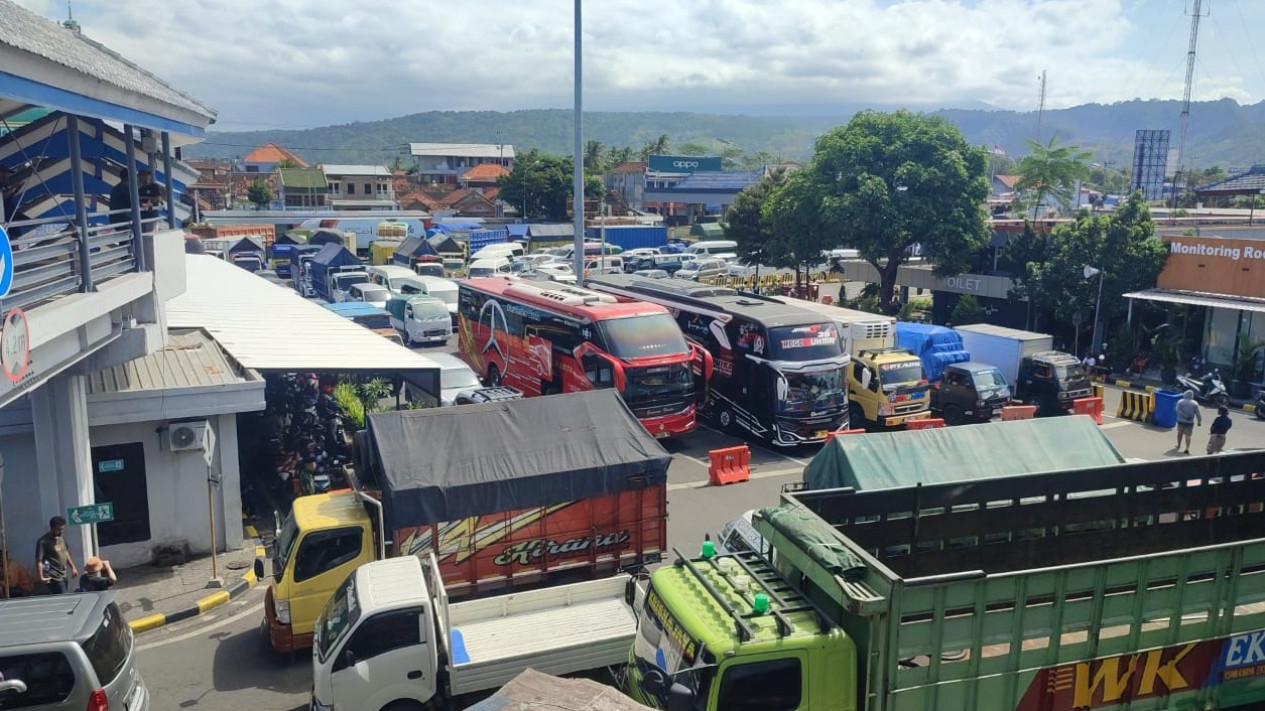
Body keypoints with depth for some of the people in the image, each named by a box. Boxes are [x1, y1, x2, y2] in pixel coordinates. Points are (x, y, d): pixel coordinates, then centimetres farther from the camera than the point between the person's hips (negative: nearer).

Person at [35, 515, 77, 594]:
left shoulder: (61, 538, 10)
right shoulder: (43, 542, -15)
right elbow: (39, 561, -18)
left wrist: (72, 567, 21)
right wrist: (41, 577, -24)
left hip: (63, 576, 8)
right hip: (53, 578, -8)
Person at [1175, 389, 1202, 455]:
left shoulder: (1180, 402, -4)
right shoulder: (1195, 404, -3)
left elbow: (1178, 410, -15)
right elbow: (1198, 413, -4)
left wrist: (1185, 416, -16)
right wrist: (1199, 421, 4)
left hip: (1181, 421, 0)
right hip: (1190, 422, 0)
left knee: (1180, 433, 20)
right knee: (1187, 435, -1)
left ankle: (1179, 445, 33)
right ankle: (1187, 448, -13)